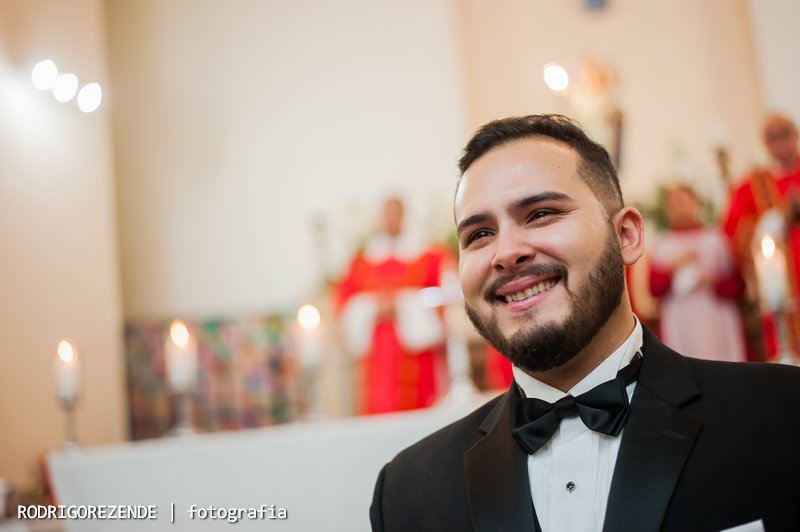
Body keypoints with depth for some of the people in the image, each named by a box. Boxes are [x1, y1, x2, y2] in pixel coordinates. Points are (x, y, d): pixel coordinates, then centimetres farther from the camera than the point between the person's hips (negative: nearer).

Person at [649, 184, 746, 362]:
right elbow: (655, 288, 0)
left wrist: (713, 282, -15)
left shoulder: (717, 239, 5)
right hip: (681, 326, 0)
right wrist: (673, 267, -14)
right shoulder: (663, 248, 9)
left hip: (717, 324, 0)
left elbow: (737, 285, 3)